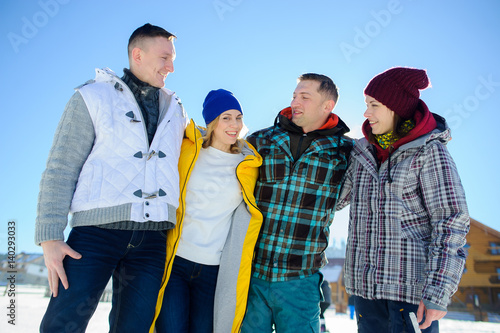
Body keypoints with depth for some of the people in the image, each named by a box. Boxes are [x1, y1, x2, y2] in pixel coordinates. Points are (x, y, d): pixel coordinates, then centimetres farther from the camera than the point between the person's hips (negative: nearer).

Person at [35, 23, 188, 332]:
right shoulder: (92, 98, 4)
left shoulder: (175, 109, 16)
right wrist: (50, 236, -9)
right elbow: (60, 169, -2)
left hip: (152, 239, 4)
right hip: (98, 229, -3)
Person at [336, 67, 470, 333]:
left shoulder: (429, 152, -6)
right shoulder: (362, 151, 10)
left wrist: (439, 291, -15)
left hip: (412, 282, -5)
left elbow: (451, 223, -9)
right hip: (365, 282, 5)